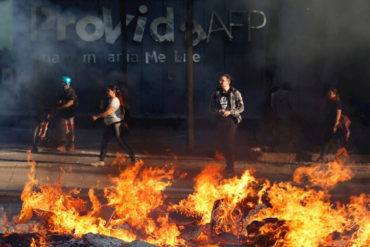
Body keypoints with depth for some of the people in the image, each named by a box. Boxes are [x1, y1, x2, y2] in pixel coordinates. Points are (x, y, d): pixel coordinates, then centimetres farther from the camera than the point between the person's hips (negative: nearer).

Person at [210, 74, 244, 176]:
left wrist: (230, 112, -16)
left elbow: (241, 107, -2)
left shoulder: (235, 93, -3)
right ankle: (227, 165, 21)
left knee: (229, 144, -10)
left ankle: (230, 168, -4)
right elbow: (211, 107, 12)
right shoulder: (216, 93, 8)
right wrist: (218, 111, -9)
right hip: (219, 121, 4)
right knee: (222, 144, 5)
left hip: (231, 120, -4)